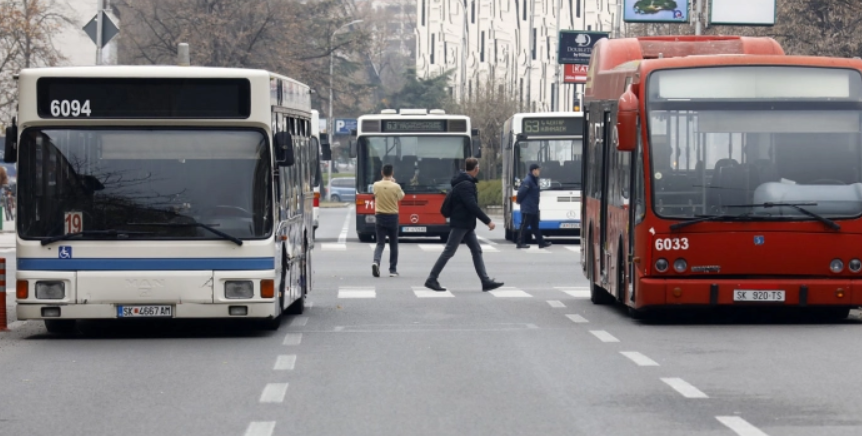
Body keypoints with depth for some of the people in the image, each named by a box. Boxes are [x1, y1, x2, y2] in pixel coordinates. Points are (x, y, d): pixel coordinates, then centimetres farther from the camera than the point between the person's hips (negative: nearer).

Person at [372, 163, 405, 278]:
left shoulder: (376, 185, -6)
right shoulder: (396, 187, -11)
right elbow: (401, 196, 8)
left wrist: (386, 181, 18)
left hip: (379, 217, 1)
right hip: (392, 217, -1)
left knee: (380, 243, 5)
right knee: (393, 244, 12)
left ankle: (376, 261, -22)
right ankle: (393, 270, 13)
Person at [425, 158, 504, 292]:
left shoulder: (464, 182, 13)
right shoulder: (465, 185, -19)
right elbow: (473, 206, -25)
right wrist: (487, 221, -23)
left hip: (467, 225, 10)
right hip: (460, 224, -10)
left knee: (477, 251, 7)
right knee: (449, 252, -6)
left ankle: (486, 281, 5)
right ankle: (431, 280, -2)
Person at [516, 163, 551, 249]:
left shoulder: (534, 180, 12)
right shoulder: (527, 181, -19)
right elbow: (521, 192, -20)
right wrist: (520, 201, -6)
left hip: (533, 209, 10)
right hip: (527, 209, -10)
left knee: (535, 226, 12)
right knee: (524, 225, -3)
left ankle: (541, 243, 16)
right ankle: (520, 243, 2)